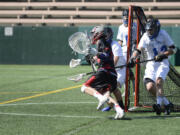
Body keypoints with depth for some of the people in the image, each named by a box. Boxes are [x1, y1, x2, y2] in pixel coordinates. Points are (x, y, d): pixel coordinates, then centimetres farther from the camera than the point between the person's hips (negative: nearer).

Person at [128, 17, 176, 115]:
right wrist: (133, 58, -25)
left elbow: (173, 49, -5)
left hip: (162, 63, -3)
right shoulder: (145, 36, 0)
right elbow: (138, 50, -6)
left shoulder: (163, 34, -7)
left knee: (158, 81, -27)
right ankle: (167, 103, 6)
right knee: (150, 87, -10)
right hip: (151, 64, 4)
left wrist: (163, 54, -22)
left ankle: (159, 104, -27)